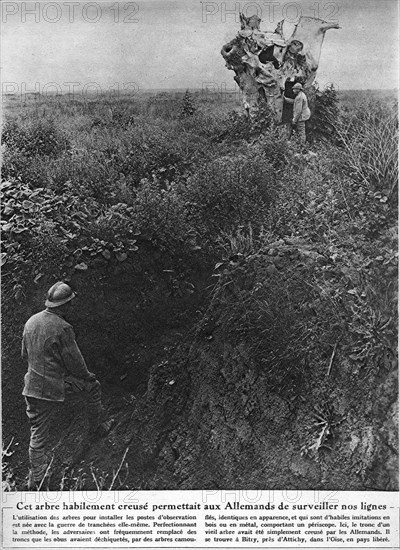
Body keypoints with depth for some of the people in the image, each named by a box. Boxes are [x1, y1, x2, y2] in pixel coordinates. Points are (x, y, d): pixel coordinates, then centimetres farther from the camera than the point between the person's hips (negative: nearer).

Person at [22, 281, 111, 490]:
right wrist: (87, 376, 5)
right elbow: (74, 361, -14)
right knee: (93, 387, 19)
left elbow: (25, 354, 14)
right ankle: (97, 428, 35)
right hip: (56, 384, -6)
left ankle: (36, 477, 22)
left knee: (38, 431, 14)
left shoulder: (31, 321, 1)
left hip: (32, 384, 6)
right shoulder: (62, 328, -21)